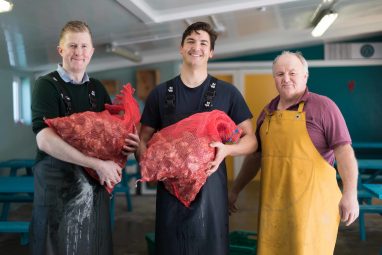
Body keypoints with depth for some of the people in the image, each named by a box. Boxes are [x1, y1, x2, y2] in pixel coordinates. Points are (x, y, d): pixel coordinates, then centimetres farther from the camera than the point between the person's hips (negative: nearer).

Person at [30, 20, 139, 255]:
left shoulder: (98, 88, 10)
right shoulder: (47, 85, -6)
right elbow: (45, 140, -19)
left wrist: (128, 141, -9)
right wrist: (98, 164, -24)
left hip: (95, 184, 5)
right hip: (58, 185, -5)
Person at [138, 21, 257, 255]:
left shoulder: (228, 93, 4)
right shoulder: (161, 93, 7)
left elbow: (250, 140, 4)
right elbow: (143, 141, 9)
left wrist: (227, 149, -17)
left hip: (211, 185, -1)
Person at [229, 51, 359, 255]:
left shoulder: (323, 106, -4)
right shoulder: (267, 112, 12)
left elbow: (343, 150, -9)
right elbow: (255, 155, 17)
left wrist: (350, 194, -16)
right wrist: (236, 189, 17)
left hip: (311, 198, -5)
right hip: (273, 200, 5)